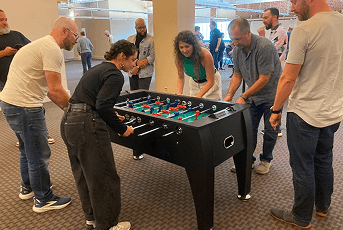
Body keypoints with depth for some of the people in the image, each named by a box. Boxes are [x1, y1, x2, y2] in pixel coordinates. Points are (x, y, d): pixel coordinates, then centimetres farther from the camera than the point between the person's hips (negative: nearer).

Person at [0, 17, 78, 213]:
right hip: (25, 108, -11)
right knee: (39, 155, 2)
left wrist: (68, 107, 12)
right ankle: (43, 200, 18)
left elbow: (49, 89, 16)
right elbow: (55, 90, -22)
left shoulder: (43, 45, 17)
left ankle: (28, 188, 44)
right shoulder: (52, 49, -17)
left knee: (28, 150, 25)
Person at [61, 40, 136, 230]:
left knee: (83, 175, 20)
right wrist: (122, 128, -8)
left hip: (68, 122, 10)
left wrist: (111, 116, 18)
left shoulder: (98, 68, 20)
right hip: (86, 126, -10)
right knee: (103, 178, 4)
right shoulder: (115, 75, -9)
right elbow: (103, 105, -20)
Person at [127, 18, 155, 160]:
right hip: (132, 73, 5)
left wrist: (138, 66, -11)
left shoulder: (151, 40, 0)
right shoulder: (130, 39, 14)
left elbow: (152, 57, -6)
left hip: (145, 74, -5)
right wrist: (137, 62, -11)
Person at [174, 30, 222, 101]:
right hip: (194, 83, 4)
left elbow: (210, 82, -28)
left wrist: (198, 96, -38)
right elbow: (181, 77, -4)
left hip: (211, 83, -3)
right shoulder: (178, 58, -19)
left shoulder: (205, 55, -31)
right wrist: (179, 93, -20)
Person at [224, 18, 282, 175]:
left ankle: (266, 160, 27)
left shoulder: (264, 47, -26)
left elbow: (264, 79, -26)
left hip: (271, 95, -5)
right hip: (253, 95, 6)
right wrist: (229, 95, -10)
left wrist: (243, 97, -25)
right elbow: (237, 75, 4)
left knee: (270, 130, 7)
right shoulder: (237, 50, -3)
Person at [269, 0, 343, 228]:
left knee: (303, 168, 8)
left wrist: (276, 109, -6)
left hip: (305, 114, -8)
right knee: (324, 162, 23)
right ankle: (323, 207, 43)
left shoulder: (304, 31, -19)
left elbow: (288, 79, -18)